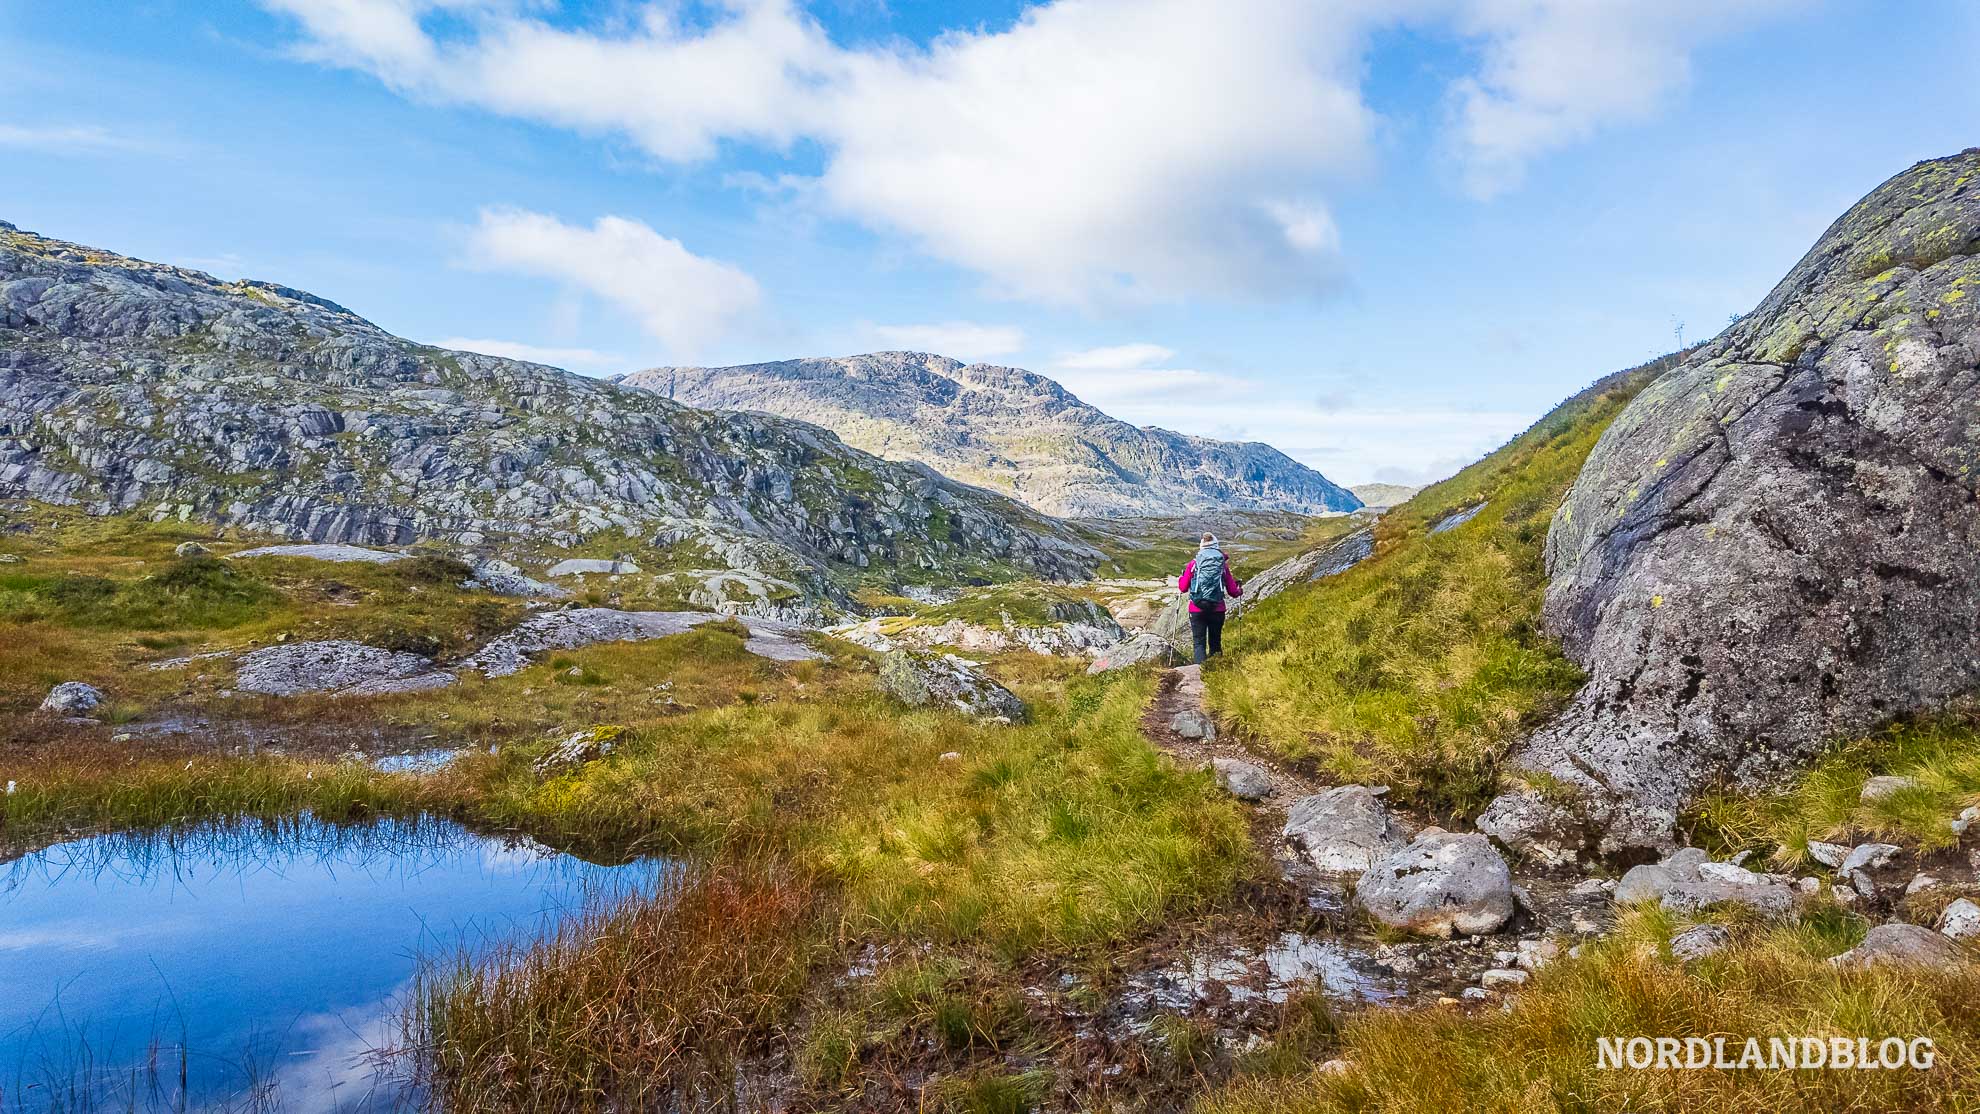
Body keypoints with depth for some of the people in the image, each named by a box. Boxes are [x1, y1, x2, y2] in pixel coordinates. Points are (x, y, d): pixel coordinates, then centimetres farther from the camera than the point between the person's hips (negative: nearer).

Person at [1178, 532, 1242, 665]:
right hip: (1217, 609, 1)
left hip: (1197, 609, -1)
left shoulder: (1193, 563, 0)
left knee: (1199, 643, 2)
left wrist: (1181, 577, 26)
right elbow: (1233, 591, 6)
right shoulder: (1223, 565, 3)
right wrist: (1240, 590, 29)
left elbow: (1183, 588, 5)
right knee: (1215, 643, 15)